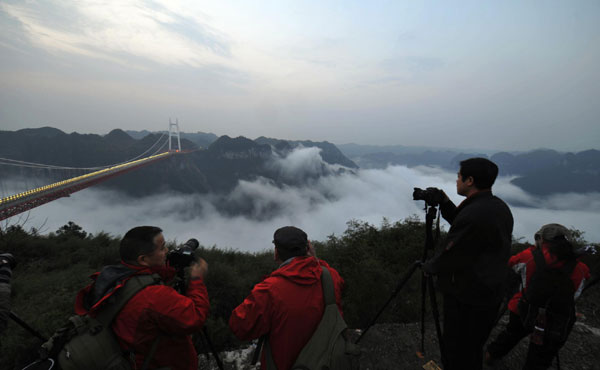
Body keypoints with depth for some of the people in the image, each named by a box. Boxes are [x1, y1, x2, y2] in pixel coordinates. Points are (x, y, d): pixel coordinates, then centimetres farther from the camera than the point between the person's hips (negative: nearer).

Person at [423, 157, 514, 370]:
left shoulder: (473, 215, -28)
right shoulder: (500, 207, 3)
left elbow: (451, 257, -20)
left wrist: (429, 267, -2)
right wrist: (446, 204, 5)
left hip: (466, 298, -9)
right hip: (491, 294, 9)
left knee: (458, 352, 9)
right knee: (473, 348, 25)